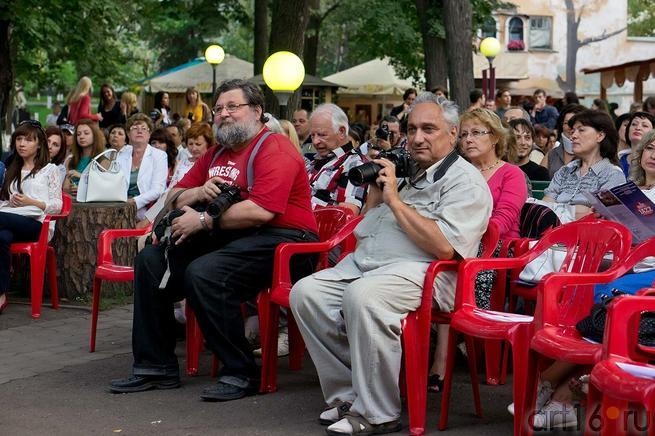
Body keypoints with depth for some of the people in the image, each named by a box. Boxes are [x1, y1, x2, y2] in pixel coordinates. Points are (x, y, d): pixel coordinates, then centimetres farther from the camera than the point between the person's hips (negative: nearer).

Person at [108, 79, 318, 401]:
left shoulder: (275, 148, -9)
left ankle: (240, 373, -20)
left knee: (203, 272, -32)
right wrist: (199, 193, -2)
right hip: (225, 238, 9)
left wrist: (203, 221, -15)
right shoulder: (216, 154, 19)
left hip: (277, 239, -9)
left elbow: (261, 211, -23)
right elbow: (175, 198, 22)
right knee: (151, 259, -1)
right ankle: (155, 366, 2)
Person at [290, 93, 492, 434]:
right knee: (305, 293, -12)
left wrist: (395, 200, -12)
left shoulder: (465, 181, -2)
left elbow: (444, 246, -19)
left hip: (420, 271, -8)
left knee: (362, 296, -36)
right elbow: (367, 225, 30)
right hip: (364, 264, 9)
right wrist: (375, 187, 13)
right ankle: (348, 394, -8)